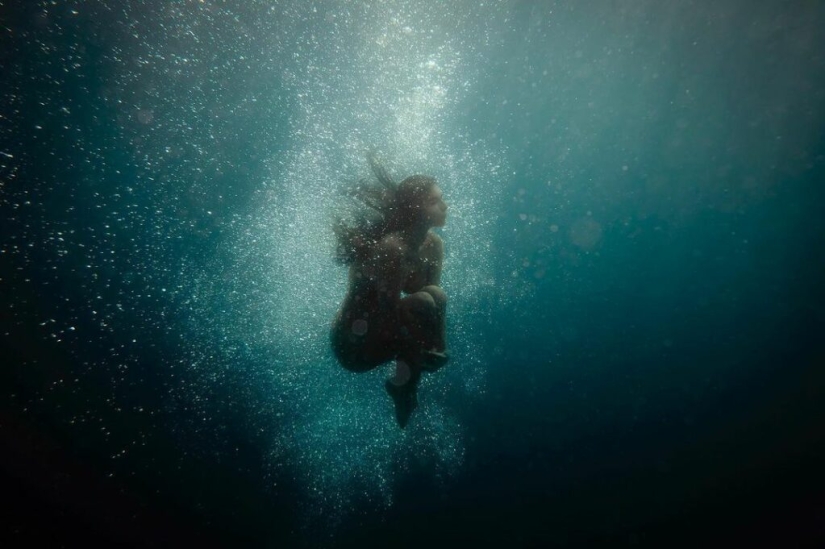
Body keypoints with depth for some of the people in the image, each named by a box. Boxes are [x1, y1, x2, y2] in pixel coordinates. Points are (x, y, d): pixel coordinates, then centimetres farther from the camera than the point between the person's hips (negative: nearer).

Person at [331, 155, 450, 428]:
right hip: (354, 344, -8)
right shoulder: (391, 249, -29)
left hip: (381, 331, 8)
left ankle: (405, 389, 7)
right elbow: (390, 314, -27)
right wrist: (433, 350, -16)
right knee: (423, 302, -26)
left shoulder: (433, 245, -5)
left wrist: (431, 341, -16)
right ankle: (403, 384, -4)